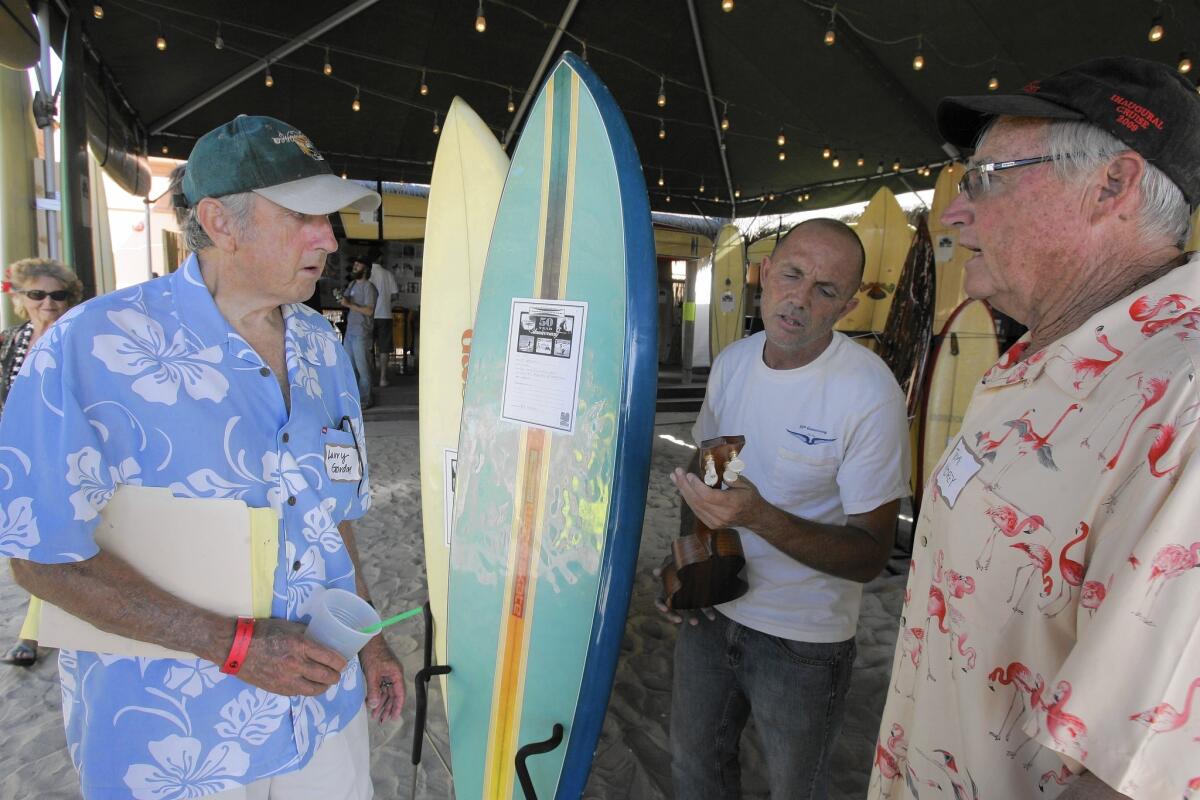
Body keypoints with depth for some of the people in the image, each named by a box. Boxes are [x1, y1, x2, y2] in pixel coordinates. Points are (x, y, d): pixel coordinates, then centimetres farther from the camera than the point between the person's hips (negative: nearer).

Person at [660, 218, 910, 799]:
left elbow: (871, 555, -20)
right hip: (710, 611, 5)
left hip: (803, 641, -5)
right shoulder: (732, 362, -3)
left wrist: (759, 517, -35)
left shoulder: (870, 393, -21)